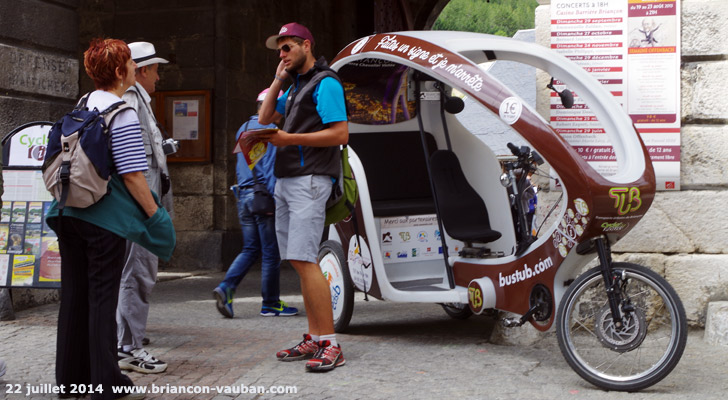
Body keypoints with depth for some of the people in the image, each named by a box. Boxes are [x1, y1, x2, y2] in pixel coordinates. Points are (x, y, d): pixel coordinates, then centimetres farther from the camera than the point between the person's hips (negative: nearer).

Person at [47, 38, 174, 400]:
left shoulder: (81, 106, 10)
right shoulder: (123, 114, -13)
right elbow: (132, 175, -17)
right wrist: (154, 215, -8)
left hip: (68, 213, 7)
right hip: (105, 217, -7)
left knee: (74, 294, 13)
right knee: (102, 297, 0)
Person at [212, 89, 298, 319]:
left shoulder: (242, 130, 17)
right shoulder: (269, 129, -9)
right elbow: (270, 167, -16)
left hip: (243, 195, 8)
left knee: (250, 249, 12)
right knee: (271, 252, 1)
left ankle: (226, 287, -6)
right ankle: (271, 304, 7)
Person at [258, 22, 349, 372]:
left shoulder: (325, 83, -7)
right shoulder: (295, 87, 21)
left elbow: (341, 134, -16)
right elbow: (265, 118, 22)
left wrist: (290, 138, -17)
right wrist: (277, 81, 14)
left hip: (309, 180, -10)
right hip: (286, 181, 10)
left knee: (303, 259, -16)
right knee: (300, 261, 8)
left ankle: (330, 345, -15)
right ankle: (314, 340, 12)